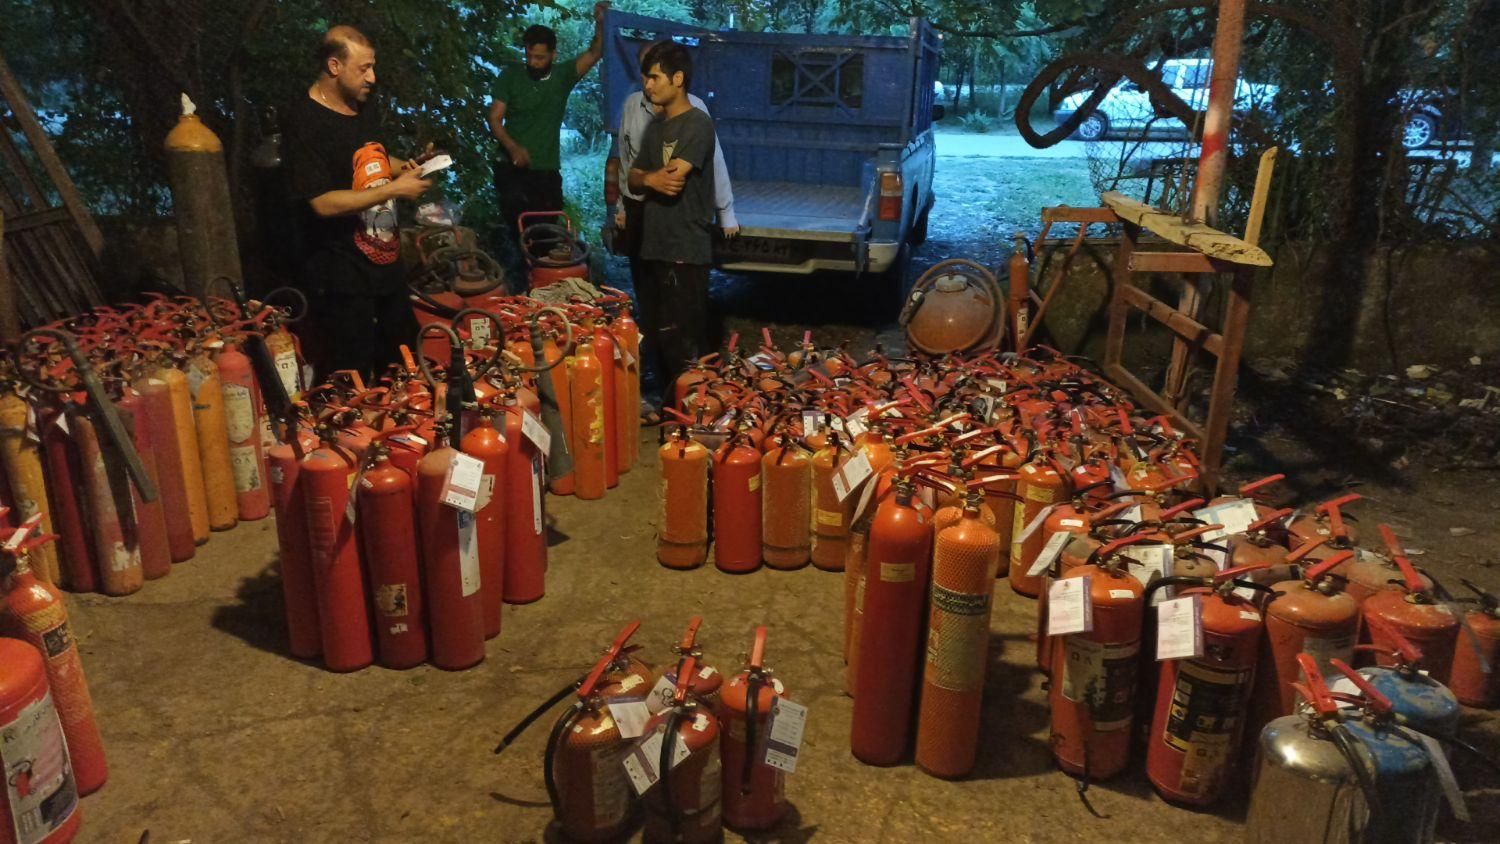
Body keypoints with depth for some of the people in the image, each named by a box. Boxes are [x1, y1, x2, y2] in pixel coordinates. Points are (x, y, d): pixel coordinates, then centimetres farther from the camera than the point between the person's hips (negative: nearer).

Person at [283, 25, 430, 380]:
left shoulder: (367, 109, 8)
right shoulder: (306, 121, -18)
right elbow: (323, 203, -24)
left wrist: (403, 167, 5)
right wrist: (395, 189, -21)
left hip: (387, 259, 8)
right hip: (341, 275, -8)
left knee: (401, 362, 20)